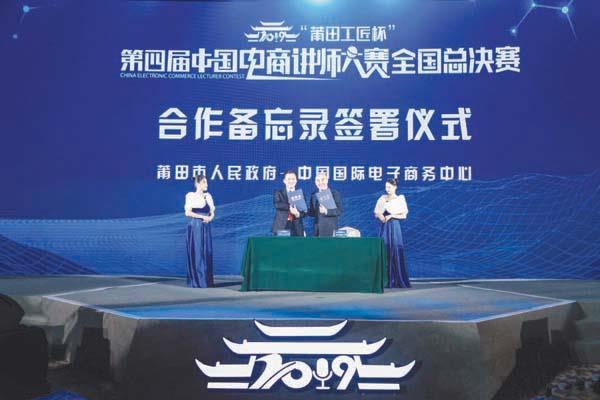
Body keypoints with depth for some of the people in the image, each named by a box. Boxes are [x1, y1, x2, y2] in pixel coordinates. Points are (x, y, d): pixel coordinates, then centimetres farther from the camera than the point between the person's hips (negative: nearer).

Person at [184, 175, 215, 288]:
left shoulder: (208, 196, 12)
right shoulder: (190, 196, -1)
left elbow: (212, 213, 12)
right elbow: (188, 212, -9)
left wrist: (209, 218, -10)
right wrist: (202, 217, -16)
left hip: (205, 228, 4)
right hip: (195, 227, -4)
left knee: (207, 253, 2)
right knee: (196, 253, -3)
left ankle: (206, 280, 8)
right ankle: (196, 281, 2)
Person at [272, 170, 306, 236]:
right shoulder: (278, 193, 8)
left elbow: (304, 212, 4)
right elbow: (277, 205, -11)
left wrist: (297, 214, -17)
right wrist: (290, 206, -18)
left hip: (296, 228, 2)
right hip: (281, 227, -2)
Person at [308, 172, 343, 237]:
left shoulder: (335, 193, -1)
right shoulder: (314, 195, 13)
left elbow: (340, 211, -9)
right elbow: (312, 212, 15)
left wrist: (326, 211, -23)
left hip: (330, 229, -4)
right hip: (317, 229, 4)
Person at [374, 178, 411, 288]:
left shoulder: (400, 199, 3)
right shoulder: (382, 198, 12)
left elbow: (404, 215, -2)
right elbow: (377, 213, 10)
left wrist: (391, 215, -13)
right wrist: (380, 216, -11)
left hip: (394, 227, -3)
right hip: (384, 227, 3)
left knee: (395, 252, -7)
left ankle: (397, 280, -2)